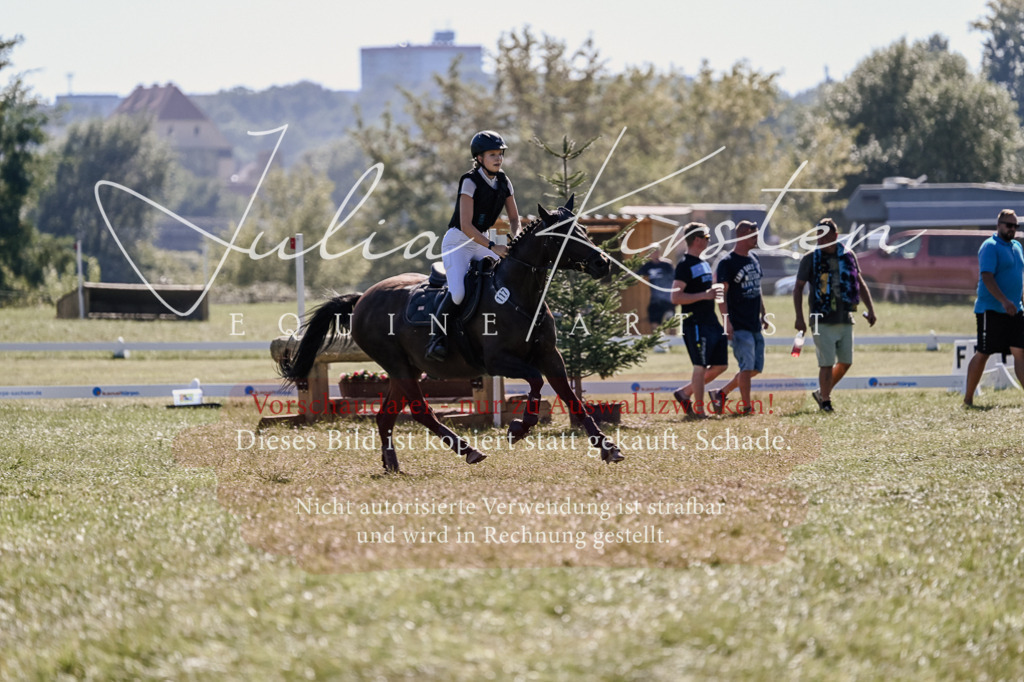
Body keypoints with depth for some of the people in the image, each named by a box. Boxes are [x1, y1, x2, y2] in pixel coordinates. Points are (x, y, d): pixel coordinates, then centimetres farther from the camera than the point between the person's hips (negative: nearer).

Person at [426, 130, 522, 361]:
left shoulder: (503, 182, 1)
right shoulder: (470, 182, -19)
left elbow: (514, 218, 8)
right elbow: (466, 226, -24)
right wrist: (492, 247, -31)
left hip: (481, 241, 7)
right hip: (457, 241, -7)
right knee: (457, 293, -26)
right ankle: (436, 338, -9)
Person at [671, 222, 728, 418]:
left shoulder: (704, 264, 18)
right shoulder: (685, 266, -12)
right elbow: (675, 297, -20)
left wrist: (714, 291, 13)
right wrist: (704, 295, -24)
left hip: (711, 322, 9)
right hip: (695, 324, -9)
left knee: (720, 365, 10)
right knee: (701, 366, -6)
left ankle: (685, 393, 21)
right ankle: (699, 410, 2)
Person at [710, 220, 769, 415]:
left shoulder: (754, 260, 15)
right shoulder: (727, 263, -10)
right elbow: (722, 294, -13)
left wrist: (763, 316, 20)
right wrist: (726, 321, -21)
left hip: (755, 325, 8)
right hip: (739, 325, -8)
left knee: (756, 368, 9)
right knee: (747, 366, -10)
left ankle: (721, 393, 21)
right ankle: (746, 407, -3)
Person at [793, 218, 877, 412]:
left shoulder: (847, 256, 7)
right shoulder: (810, 259, -3)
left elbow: (860, 283, 17)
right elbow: (798, 289, -2)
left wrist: (870, 309, 10)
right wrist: (799, 318, -11)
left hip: (845, 319, 4)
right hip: (822, 321, -4)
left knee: (846, 362, 7)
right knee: (827, 363, -7)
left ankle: (822, 393, 24)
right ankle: (825, 400, 6)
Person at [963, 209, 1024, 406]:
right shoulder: (990, 247, -10)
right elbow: (987, 277, -20)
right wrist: (1004, 301, -28)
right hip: (991, 309, -7)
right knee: (982, 354, -1)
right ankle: (968, 398, 9)